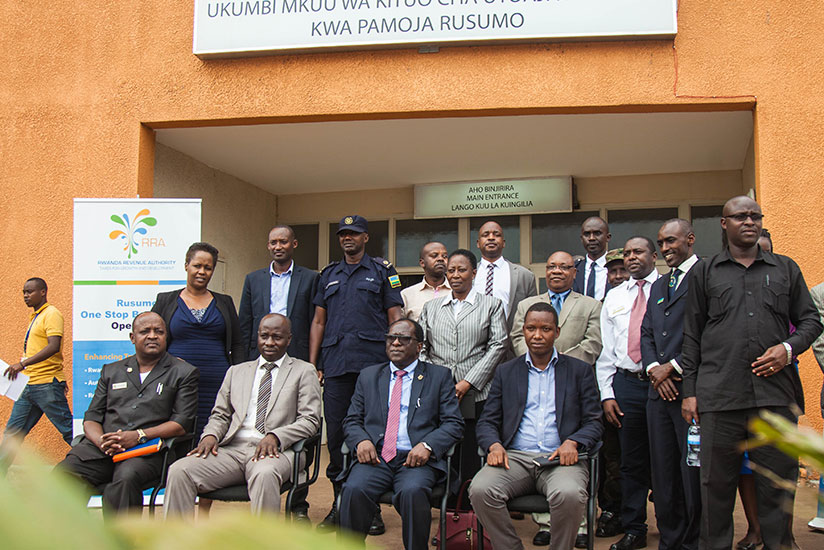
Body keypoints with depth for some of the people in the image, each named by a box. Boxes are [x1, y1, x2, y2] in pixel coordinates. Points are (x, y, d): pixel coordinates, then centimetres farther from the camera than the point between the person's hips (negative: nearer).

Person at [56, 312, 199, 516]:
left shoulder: (184, 373, 13)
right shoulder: (111, 371, 25)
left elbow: (183, 422, 2)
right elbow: (92, 417, 19)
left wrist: (140, 436, -11)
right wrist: (101, 441, -5)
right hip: (102, 447, 4)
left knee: (125, 479, -37)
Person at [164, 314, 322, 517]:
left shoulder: (303, 371, 13)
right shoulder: (236, 372, 25)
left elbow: (310, 420, 3)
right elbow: (220, 415, 21)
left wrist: (275, 437, -15)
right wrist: (211, 435, -3)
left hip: (274, 450, -4)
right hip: (232, 449, 4)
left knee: (265, 474, -40)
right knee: (179, 471, -22)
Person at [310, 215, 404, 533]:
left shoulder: (382, 271, 9)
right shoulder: (329, 275, 20)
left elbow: (395, 319, 5)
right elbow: (318, 322, 18)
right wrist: (312, 364, 8)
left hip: (373, 363, -3)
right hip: (335, 366, 3)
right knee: (335, 434, 4)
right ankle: (340, 504, 15)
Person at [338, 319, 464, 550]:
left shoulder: (439, 376, 13)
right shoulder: (368, 376, 21)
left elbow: (454, 423, 6)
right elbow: (351, 420, 17)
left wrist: (427, 445, -13)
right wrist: (361, 441, -7)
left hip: (415, 460, -2)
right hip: (375, 457, 2)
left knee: (413, 491, -34)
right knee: (354, 490, -29)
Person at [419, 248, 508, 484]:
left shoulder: (491, 305, 9)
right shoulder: (431, 307, 19)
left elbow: (498, 345, 0)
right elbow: (422, 348, 15)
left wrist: (468, 383, -8)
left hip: (475, 396, -2)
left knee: (472, 463, -5)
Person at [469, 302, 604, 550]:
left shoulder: (579, 370, 15)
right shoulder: (506, 372, 18)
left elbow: (594, 422, 9)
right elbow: (487, 422, 14)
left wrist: (572, 443, -12)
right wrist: (494, 445, -9)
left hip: (560, 459, -1)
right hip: (515, 457, 2)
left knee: (569, 495, -35)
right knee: (480, 490, -28)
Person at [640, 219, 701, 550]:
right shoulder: (658, 287, 23)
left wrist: (673, 366, -11)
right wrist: (654, 369, 1)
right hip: (658, 390, 7)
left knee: (694, 471, -3)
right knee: (663, 473, 9)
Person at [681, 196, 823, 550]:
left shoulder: (785, 269, 16)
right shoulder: (704, 273, 13)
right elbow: (692, 337, 12)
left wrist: (788, 348, -4)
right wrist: (689, 391, 6)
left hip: (776, 393, 1)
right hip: (719, 397, -1)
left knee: (779, 484, 2)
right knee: (716, 484, 3)